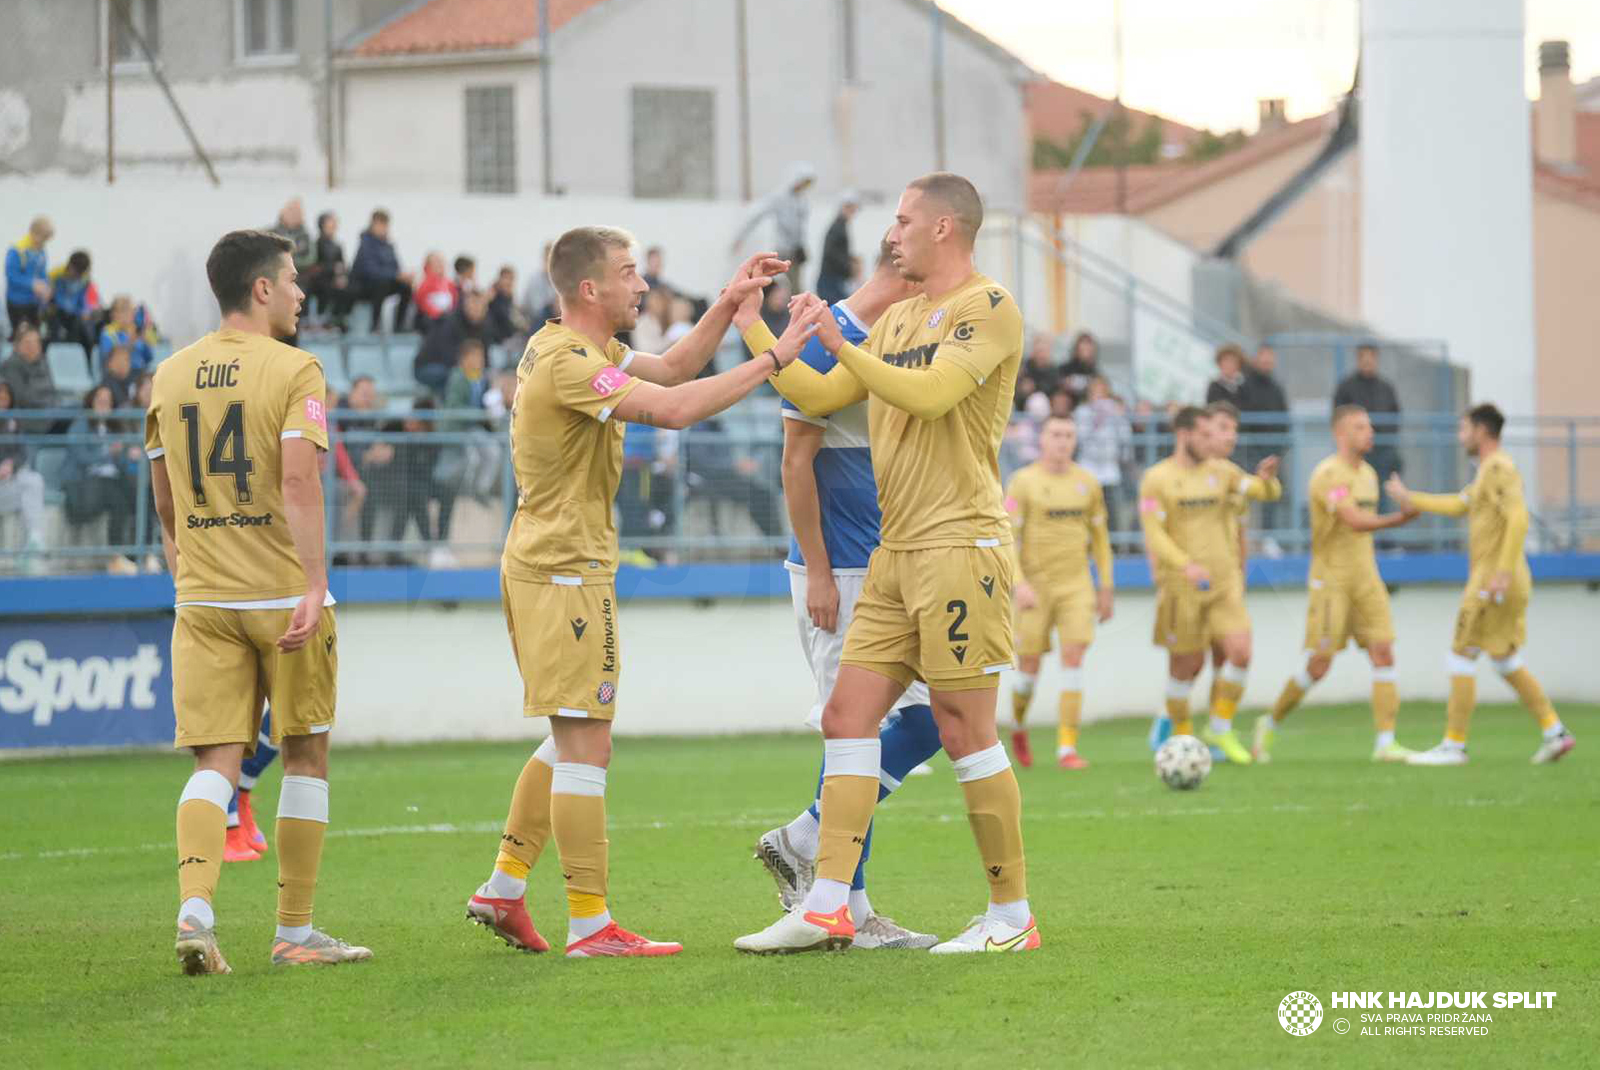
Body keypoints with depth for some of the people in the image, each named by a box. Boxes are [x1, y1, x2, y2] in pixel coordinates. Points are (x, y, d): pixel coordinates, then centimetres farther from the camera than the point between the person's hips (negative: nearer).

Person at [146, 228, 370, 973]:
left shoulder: (170, 376, 9)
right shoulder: (294, 370, -7)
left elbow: (163, 502, 15)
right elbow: (298, 480, -19)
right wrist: (314, 584, -22)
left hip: (202, 600, 4)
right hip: (282, 592, -4)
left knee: (215, 762, 1)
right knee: (305, 756, 9)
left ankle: (195, 909, -21)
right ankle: (295, 932, 12)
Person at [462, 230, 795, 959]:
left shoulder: (584, 348, 12)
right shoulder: (566, 362, -20)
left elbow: (671, 368, 17)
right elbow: (674, 408, -28)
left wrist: (728, 305, 5)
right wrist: (772, 360, -23)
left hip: (543, 565, 11)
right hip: (565, 573, -11)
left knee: (571, 739, 18)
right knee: (585, 747, -8)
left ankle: (503, 888, 21)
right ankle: (590, 925, -7)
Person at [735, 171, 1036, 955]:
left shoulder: (988, 308, -7)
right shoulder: (899, 319, 19)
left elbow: (928, 395, -21)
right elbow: (818, 398, 22)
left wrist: (839, 344, -18)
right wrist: (752, 331, 19)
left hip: (960, 546, -9)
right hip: (895, 552, 9)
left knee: (964, 729, -6)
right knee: (847, 716, 3)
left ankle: (1012, 915, 2)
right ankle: (827, 908, 3)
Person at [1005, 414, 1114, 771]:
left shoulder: (1087, 483, 7)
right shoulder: (1023, 482, -4)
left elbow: (1100, 538, 15)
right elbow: (1007, 537, -8)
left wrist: (1106, 588, 12)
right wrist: (1019, 584, -20)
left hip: (1077, 585, 2)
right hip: (1035, 585, -2)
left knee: (1074, 658, -12)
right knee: (1030, 665, 0)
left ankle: (1067, 747, -12)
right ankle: (1019, 729, 29)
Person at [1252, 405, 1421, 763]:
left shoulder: (1368, 474, 14)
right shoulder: (1328, 474, -14)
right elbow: (1355, 521, -26)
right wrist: (1400, 517, -28)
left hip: (1365, 579, 7)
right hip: (1330, 581, -7)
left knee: (1383, 653, -7)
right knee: (1319, 665, -4)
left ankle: (1385, 743, -9)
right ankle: (1270, 724, 17)